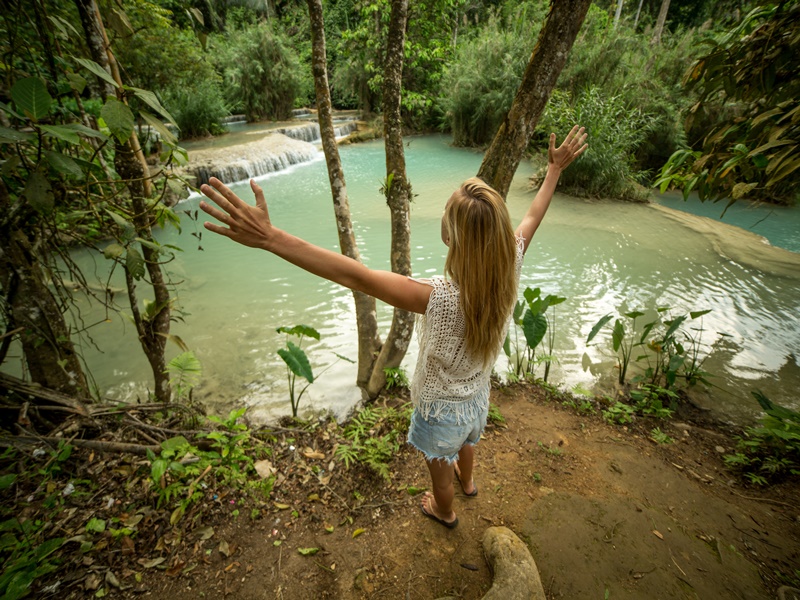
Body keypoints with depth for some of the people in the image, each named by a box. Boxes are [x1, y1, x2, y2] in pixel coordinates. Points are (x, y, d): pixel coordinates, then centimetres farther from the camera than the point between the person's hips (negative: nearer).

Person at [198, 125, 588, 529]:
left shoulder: (441, 299, -43)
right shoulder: (508, 278, -25)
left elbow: (355, 276, -50)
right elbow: (532, 218, -8)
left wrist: (269, 237, -50)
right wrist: (555, 169, 8)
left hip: (440, 411, -5)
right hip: (477, 400, 6)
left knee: (441, 471, 29)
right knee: (466, 442, 40)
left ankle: (444, 511, 63)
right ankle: (468, 481, 73)